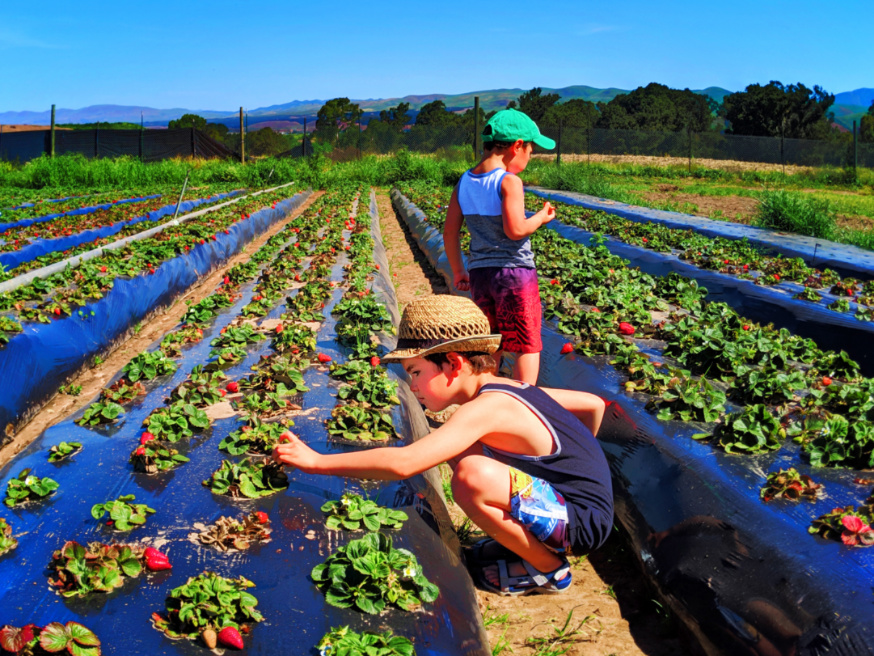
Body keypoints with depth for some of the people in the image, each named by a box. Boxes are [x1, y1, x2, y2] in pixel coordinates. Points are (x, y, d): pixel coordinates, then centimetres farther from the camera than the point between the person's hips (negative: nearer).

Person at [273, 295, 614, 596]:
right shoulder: (512, 389, 4)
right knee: (457, 449, 10)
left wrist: (316, 461, -27)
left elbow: (404, 463, -34)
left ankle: (549, 568, -7)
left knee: (472, 477, -32)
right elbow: (594, 405, 16)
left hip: (582, 521, -9)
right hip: (563, 496, 9)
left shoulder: (486, 407, -24)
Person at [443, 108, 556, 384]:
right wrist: (541, 217, -5)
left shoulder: (464, 182, 5)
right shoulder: (509, 182, -15)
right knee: (528, 346, 5)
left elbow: (450, 232, 7)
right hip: (514, 272, -6)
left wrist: (458, 271, 17)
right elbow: (514, 230, -23)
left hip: (478, 272, 6)